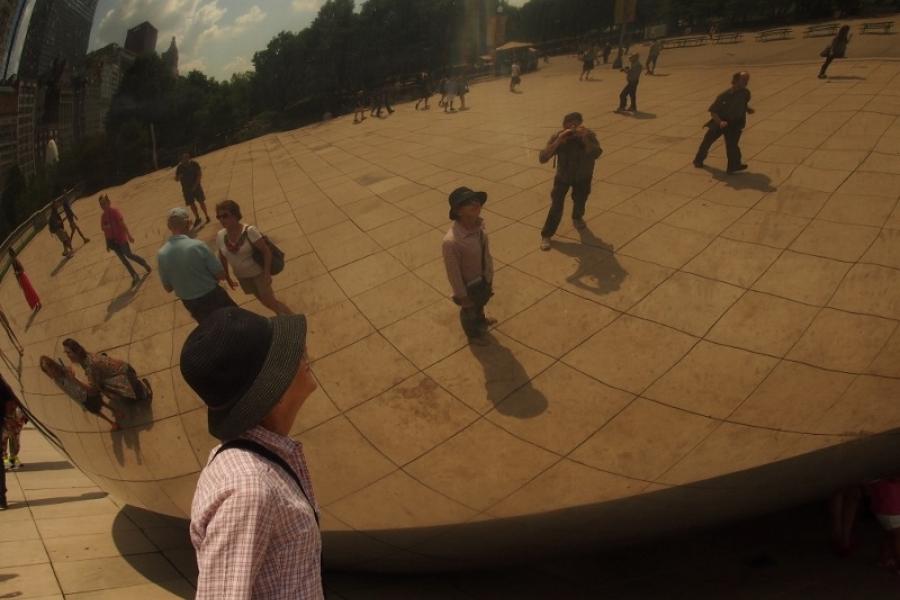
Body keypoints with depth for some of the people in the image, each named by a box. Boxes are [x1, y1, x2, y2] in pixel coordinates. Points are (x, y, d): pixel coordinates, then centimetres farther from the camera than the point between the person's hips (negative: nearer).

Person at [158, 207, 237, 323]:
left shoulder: (161, 254, -10)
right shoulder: (197, 245, -24)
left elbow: (168, 288, 2)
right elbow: (221, 275, -17)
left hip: (190, 303, 5)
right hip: (212, 297, -5)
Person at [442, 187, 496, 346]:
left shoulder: (478, 225, -18)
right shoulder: (451, 241, -40)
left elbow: (486, 252, -1)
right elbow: (453, 272, -27)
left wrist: (490, 277, 11)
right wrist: (462, 295, -15)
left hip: (484, 278, 6)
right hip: (469, 284, -6)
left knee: (481, 303, 35)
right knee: (469, 311, 25)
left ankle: (481, 321, 67)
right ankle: (473, 334, 55)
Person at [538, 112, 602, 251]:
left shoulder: (588, 135, -25)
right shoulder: (558, 136, -24)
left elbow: (596, 154, -41)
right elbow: (542, 158, -33)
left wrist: (585, 138, -50)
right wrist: (558, 141, -42)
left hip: (582, 177, 1)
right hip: (563, 176, -1)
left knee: (580, 202, 9)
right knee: (556, 206, -10)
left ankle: (577, 218, 46)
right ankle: (546, 235, 5)